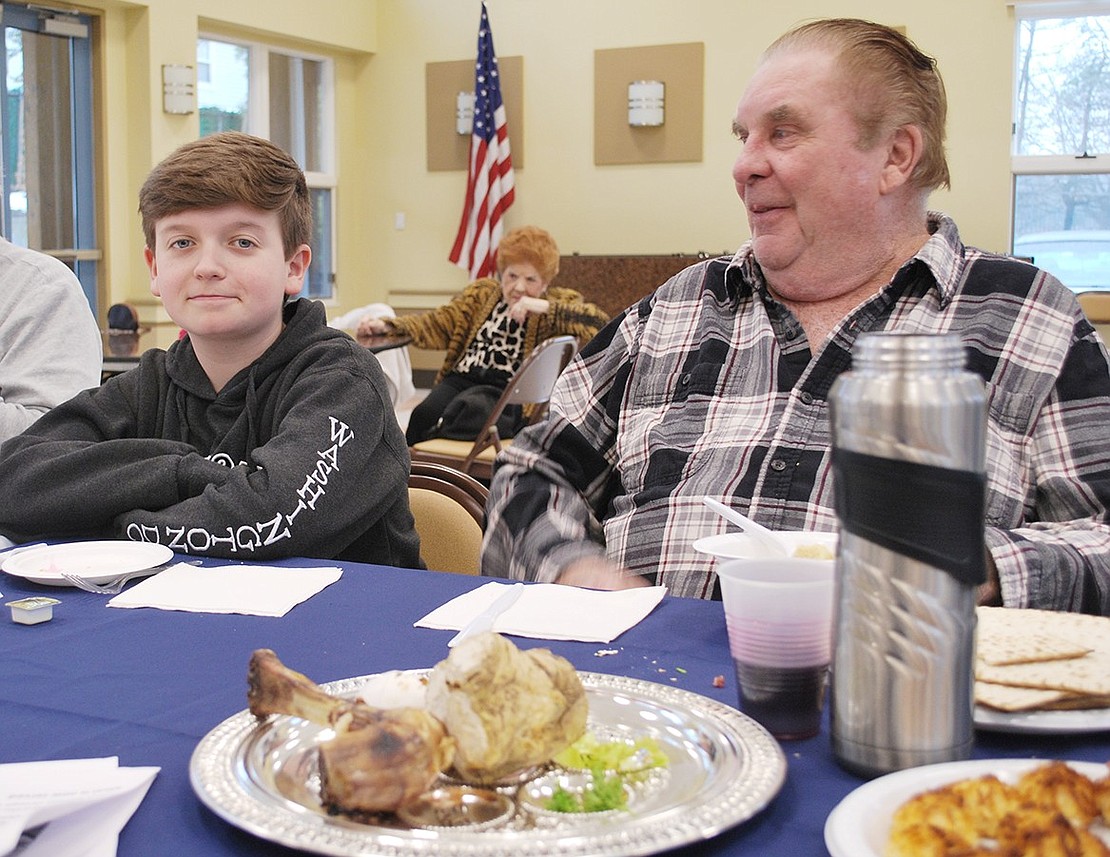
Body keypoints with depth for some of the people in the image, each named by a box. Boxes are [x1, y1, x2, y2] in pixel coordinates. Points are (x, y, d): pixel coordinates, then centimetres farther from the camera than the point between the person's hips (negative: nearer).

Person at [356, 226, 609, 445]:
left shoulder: (559, 303, 9)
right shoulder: (482, 292, 21)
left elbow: (599, 322, -8)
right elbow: (440, 323, 14)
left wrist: (544, 307, -16)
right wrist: (387, 326, 0)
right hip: (463, 378, 4)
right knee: (424, 414, -29)